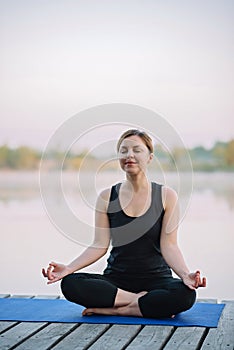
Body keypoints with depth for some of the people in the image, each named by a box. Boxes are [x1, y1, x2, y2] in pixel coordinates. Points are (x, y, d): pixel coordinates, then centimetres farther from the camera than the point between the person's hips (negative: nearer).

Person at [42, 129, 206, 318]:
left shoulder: (166, 196, -1)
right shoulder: (107, 197, 4)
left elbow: (168, 246, -6)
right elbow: (100, 245, 0)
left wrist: (185, 274, -26)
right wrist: (69, 268, -15)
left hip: (156, 279, -2)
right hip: (116, 279, 2)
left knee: (185, 294, -35)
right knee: (70, 284, -27)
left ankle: (115, 309, -22)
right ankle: (139, 301, -20)